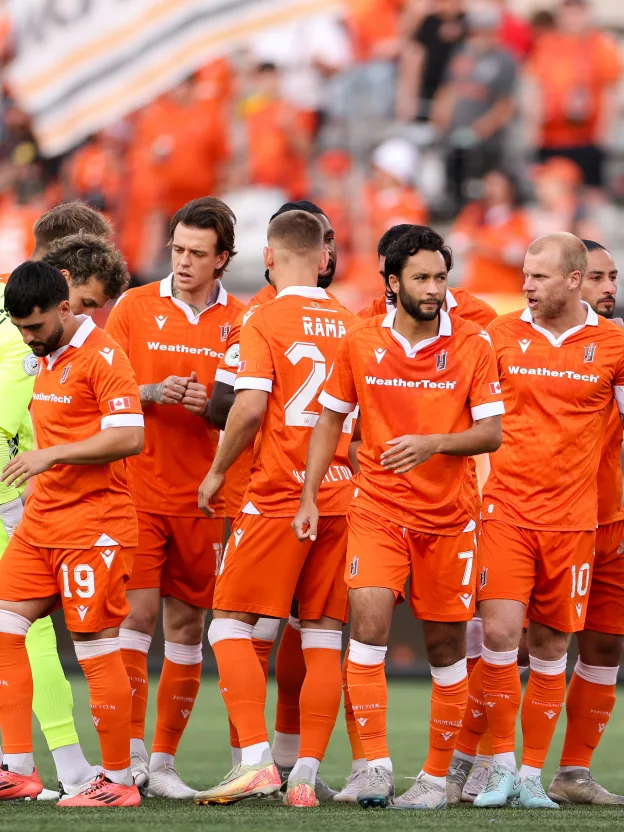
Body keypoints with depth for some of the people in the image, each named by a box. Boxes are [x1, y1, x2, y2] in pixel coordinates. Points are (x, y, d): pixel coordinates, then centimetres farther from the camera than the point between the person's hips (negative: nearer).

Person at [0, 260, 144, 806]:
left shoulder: (102, 357, -13)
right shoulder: (48, 359, 15)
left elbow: (129, 437, -20)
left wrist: (52, 455, -21)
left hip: (93, 527, -9)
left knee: (96, 648, -6)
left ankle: (118, 779, 3)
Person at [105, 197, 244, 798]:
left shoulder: (239, 321, 5)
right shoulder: (134, 307, 3)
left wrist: (211, 407, -12)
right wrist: (151, 394, -14)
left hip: (202, 497, 2)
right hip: (138, 491, -2)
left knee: (187, 624, 4)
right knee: (135, 614, -10)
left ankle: (164, 761, 11)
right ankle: (129, 753, -6)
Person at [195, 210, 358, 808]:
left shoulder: (264, 320, -6)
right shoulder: (350, 324, 10)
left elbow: (250, 406, -15)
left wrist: (217, 471, -2)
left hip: (277, 494, -5)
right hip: (340, 497, 5)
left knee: (229, 625, 2)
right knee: (323, 639, 5)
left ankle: (255, 759, -12)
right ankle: (305, 776, 2)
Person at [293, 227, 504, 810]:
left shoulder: (472, 346, -2)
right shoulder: (360, 344, 1)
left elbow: (492, 432, -4)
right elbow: (330, 419, 10)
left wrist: (434, 443, -21)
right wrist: (309, 497, 4)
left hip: (447, 517, 0)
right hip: (377, 512, 0)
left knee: (446, 647, 4)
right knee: (369, 621, -19)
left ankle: (435, 777, 16)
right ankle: (376, 767, -17)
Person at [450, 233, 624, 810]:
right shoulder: (502, 334, 3)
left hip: (572, 518, 0)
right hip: (507, 508, 0)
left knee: (550, 648, 3)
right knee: (499, 634, -12)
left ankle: (532, 776, 13)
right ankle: (501, 763, 2)